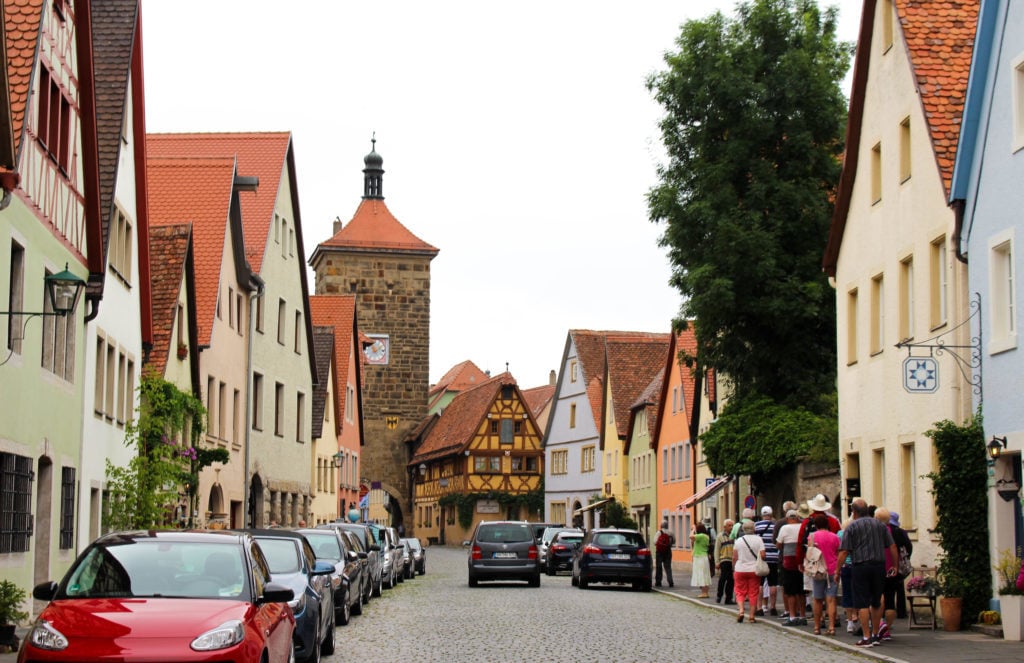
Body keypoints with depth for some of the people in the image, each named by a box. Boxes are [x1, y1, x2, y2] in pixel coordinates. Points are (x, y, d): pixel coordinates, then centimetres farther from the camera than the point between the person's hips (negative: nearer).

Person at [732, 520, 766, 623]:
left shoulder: (739, 540, 1)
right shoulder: (758, 539, -5)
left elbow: (734, 557, 2)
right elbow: (762, 555, -11)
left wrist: (733, 569, 13)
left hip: (740, 569, 1)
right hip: (754, 570, -1)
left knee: (740, 592, 9)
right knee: (753, 593, 6)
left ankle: (741, 610, -14)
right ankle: (752, 616, 4)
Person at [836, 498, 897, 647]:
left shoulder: (852, 527, -2)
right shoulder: (880, 525, 11)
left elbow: (844, 552, -6)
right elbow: (892, 547, 7)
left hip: (860, 567, -4)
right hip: (879, 565, 4)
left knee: (862, 604, -2)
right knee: (876, 602, 15)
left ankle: (867, 637, -6)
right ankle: (876, 635, 22)